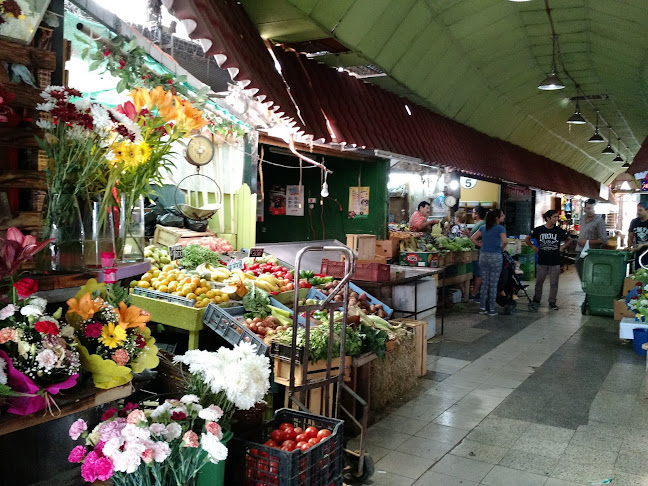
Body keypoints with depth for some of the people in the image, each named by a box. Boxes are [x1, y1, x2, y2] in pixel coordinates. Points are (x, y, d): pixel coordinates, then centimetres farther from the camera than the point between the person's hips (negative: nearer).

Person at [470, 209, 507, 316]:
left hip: (483, 256, 5)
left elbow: (472, 238, 7)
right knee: (493, 284, 2)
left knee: (484, 282, 12)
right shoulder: (500, 228, -8)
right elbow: (505, 241, -21)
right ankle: (491, 309, 7)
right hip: (495, 257, -5)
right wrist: (502, 248, -3)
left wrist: (481, 245, 10)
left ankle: (482, 307, 15)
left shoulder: (483, 227, 10)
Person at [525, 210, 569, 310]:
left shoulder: (559, 231, 1)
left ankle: (552, 302, 16)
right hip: (542, 261, 0)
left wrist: (562, 247, 5)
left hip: (555, 262, 0)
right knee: (539, 282, 7)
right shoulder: (538, 230, -2)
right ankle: (536, 300, 22)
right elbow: (527, 239, 11)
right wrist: (534, 247, 4)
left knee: (554, 283, 4)